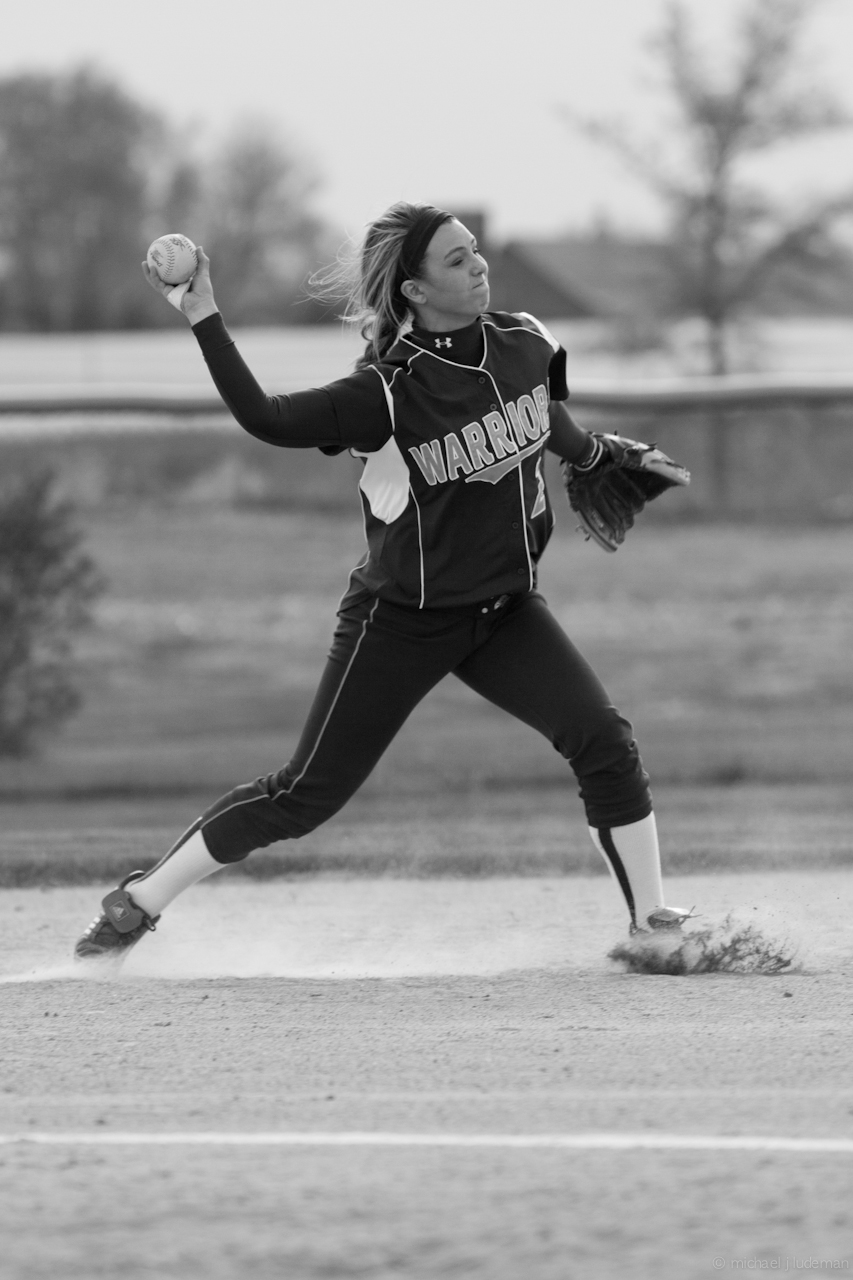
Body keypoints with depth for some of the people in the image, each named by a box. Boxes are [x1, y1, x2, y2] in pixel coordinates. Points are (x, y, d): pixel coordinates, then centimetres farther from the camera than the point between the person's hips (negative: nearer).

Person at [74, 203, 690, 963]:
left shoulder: (526, 344, -5)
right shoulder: (391, 392, -22)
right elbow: (267, 419, -31)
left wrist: (591, 456, 36)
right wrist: (204, 321, -38)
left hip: (506, 609, 5)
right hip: (404, 616, -5)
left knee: (604, 741, -14)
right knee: (309, 793, -2)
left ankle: (651, 921, -3)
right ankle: (140, 903, 12)